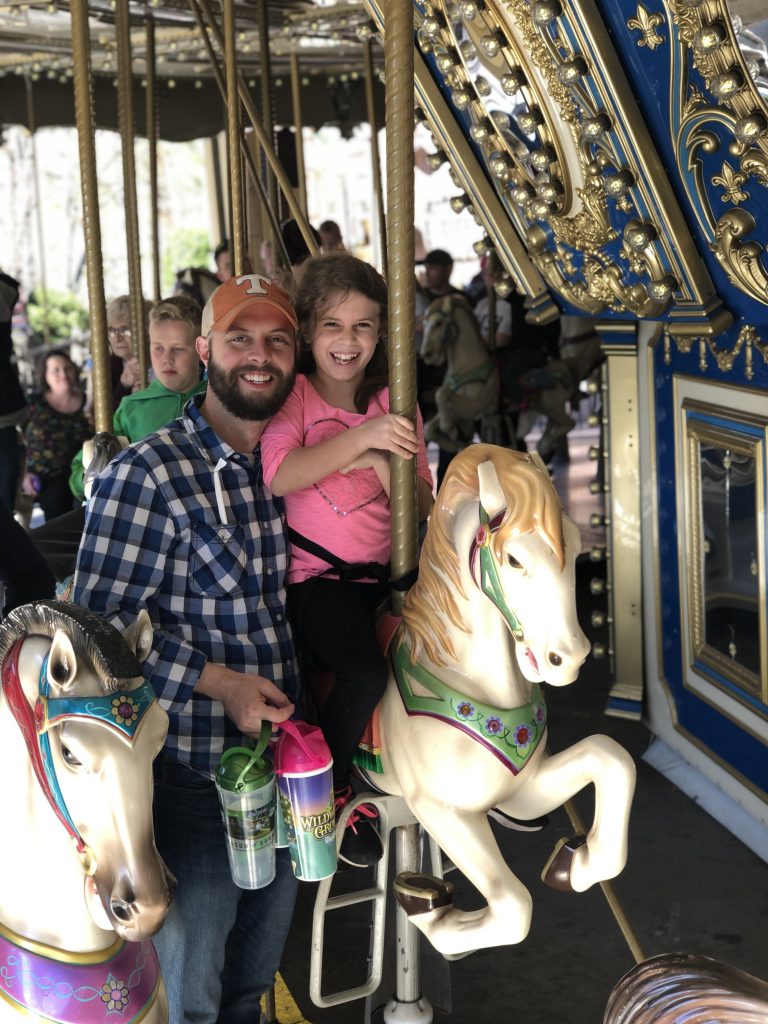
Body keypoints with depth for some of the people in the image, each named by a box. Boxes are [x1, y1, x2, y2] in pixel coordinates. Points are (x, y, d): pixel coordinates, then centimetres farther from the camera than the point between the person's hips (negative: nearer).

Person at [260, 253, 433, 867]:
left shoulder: (394, 404, 11)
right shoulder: (292, 397, -1)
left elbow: (423, 508, 9)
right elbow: (276, 474, -21)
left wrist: (386, 468, -12)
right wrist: (361, 437, -26)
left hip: (385, 574, 5)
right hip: (315, 579, -5)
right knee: (366, 672, -28)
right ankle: (331, 787, -2)